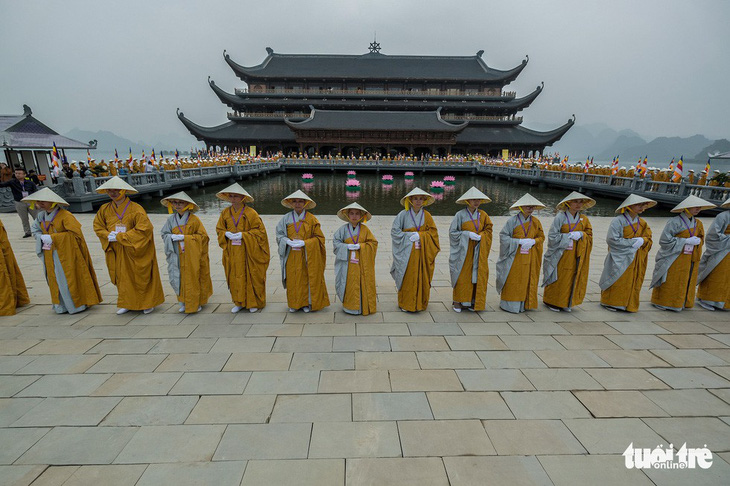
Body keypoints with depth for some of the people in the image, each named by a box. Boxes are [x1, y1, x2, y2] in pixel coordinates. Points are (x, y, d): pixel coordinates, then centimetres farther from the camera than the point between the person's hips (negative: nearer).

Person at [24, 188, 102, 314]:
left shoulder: (65, 216, -17)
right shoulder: (41, 216, 6)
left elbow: (75, 233, -22)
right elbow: (34, 228, 21)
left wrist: (53, 238, -21)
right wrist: (41, 237, -1)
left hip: (66, 254, -7)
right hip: (51, 256, 7)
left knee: (70, 279, 0)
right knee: (55, 279, 12)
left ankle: (78, 303, 14)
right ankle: (62, 305, 23)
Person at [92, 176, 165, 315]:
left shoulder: (135, 209, -15)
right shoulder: (104, 209, 3)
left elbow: (144, 229, -22)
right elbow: (97, 226, 12)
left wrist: (120, 236, -21)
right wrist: (108, 235, -10)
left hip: (135, 251, -5)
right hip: (117, 252, 5)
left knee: (141, 276, 5)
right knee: (123, 277, 13)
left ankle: (148, 303, 21)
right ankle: (127, 303, 27)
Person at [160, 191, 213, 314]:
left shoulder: (194, 219, -5)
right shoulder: (171, 219, 6)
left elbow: (203, 236, -7)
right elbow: (164, 234, 11)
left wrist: (184, 237, -15)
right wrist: (172, 237, -12)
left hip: (192, 256, -3)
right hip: (177, 255, 3)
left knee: (193, 278, 2)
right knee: (179, 278, 4)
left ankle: (195, 303, 13)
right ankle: (184, 302, 18)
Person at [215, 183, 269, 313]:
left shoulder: (250, 213, -9)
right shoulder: (225, 213, 6)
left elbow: (259, 230, -9)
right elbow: (219, 229, 14)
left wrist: (242, 235, -17)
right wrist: (227, 234, -8)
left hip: (248, 251, -4)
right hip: (232, 252, 5)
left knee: (250, 275, 3)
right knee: (235, 276, 9)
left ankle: (254, 302, 17)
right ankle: (239, 302, 24)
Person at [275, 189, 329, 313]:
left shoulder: (311, 219, -4)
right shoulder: (286, 218, 2)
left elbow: (319, 238, -3)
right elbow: (279, 234, 5)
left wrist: (304, 243, -16)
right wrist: (288, 241, -14)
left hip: (307, 255, -2)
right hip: (291, 256, 2)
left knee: (307, 278, 5)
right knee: (292, 279, 6)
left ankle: (307, 303, 20)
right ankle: (294, 304, 21)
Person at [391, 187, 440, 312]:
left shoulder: (426, 215, 4)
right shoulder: (403, 214, -4)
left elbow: (433, 232, 3)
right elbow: (394, 231, -5)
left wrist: (419, 235, -11)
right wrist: (409, 236, -13)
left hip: (423, 253, 2)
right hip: (407, 252, -2)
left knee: (422, 278, 5)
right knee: (407, 278, 0)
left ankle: (420, 303, 20)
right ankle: (405, 304, 13)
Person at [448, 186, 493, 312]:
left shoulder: (483, 215, 6)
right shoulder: (460, 214, -6)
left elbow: (488, 230, 8)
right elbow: (452, 232, -6)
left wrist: (480, 236, -11)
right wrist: (467, 234, -16)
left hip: (478, 251, 3)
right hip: (463, 250, -3)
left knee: (477, 275, 4)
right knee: (462, 275, 0)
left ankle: (474, 301, 16)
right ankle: (458, 301, 13)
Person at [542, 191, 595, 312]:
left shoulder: (583, 219, 7)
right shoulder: (560, 217, -10)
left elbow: (589, 234, 9)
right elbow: (552, 236, -11)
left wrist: (580, 234, -10)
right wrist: (569, 236, -15)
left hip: (575, 255, 5)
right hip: (561, 254, -5)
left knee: (571, 277, 9)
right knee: (558, 278, 2)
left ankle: (566, 302, 22)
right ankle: (552, 301, 17)